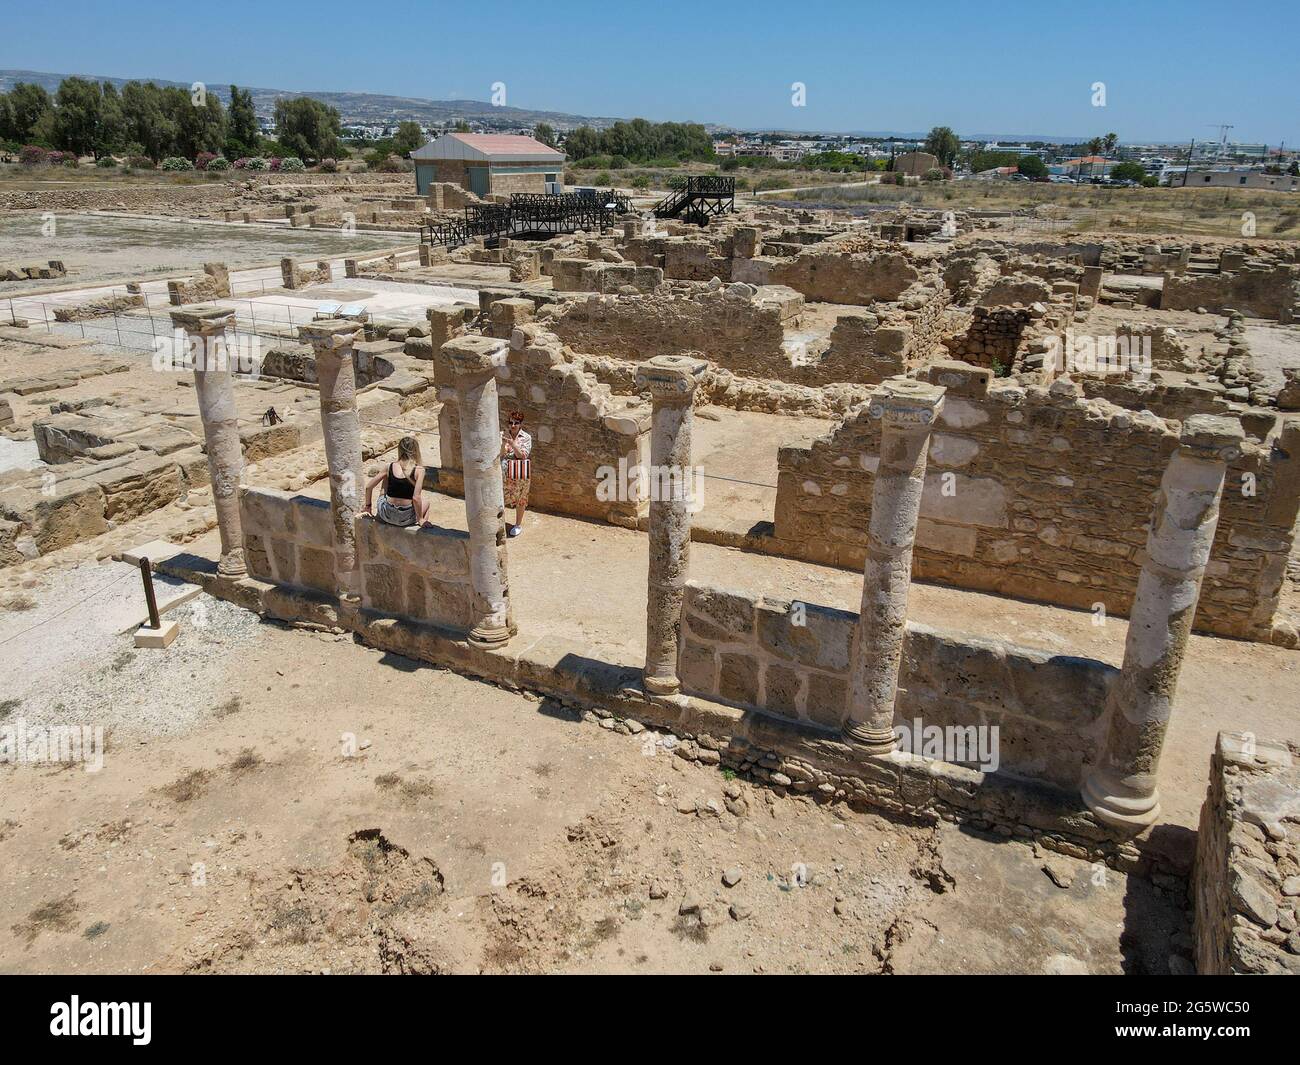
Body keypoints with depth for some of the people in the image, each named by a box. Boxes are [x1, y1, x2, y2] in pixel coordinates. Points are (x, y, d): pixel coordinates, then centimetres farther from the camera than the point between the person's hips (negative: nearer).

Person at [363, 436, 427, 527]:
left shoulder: (390, 467, 0)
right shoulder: (419, 470, -11)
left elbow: (368, 486, 4)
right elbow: (416, 498, -17)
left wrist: (367, 507, 18)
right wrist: (420, 519, -4)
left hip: (386, 515, 2)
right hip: (405, 519, -2)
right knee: (424, 502, 31)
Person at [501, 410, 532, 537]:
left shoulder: (526, 437, -6)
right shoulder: (503, 435, -1)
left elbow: (523, 456, -14)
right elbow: (500, 455, -6)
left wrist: (512, 444, -24)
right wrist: (503, 443, -23)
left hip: (521, 473, -1)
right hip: (505, 472, 1)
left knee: (520, 498, 9)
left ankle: (518, 524, 24)